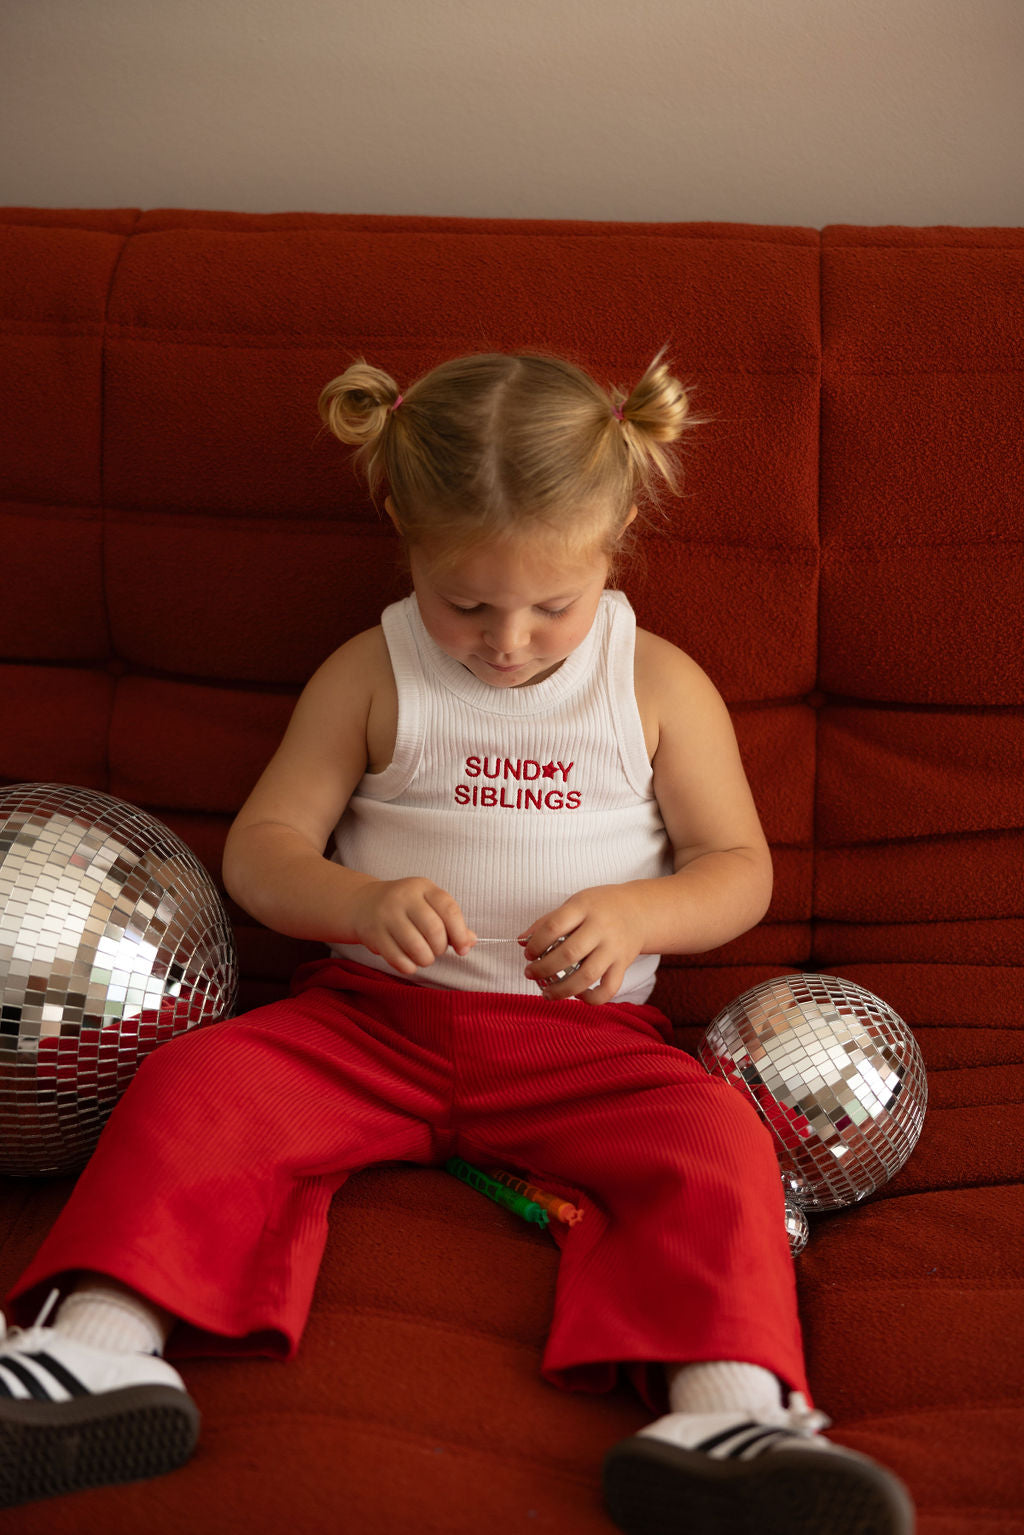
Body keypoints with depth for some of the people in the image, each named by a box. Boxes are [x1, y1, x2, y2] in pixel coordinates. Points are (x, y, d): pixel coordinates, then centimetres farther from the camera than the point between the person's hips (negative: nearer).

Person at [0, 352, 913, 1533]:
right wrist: (360, 903, -20)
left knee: (712, 1137, -30)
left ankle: (723, 1404, -41)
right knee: (195, 1082, -23)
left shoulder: (659, 686, 5)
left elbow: (739, 867, 6)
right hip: (373, 1017, 1)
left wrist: (633, 914, -17)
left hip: (583, 1037, -1)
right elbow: (261, 847, 3)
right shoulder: (370, 675, 5)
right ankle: (106, 1342, -34)